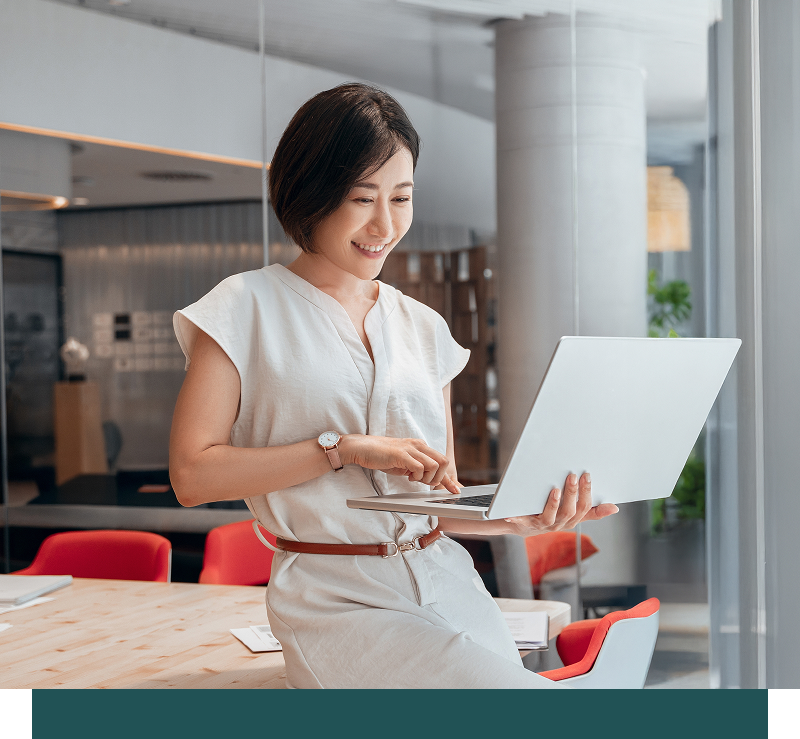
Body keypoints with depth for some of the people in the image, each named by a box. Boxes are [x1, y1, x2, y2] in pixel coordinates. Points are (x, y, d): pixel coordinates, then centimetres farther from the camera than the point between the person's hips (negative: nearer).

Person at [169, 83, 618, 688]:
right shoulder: (249, 308, 2)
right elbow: (192, 474, -7)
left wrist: (524, 520, -4)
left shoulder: (424, 328, 16)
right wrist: (345, 449, -13)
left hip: (450, 586, 6)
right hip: (341, 602, -5)